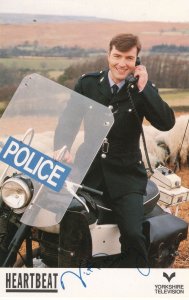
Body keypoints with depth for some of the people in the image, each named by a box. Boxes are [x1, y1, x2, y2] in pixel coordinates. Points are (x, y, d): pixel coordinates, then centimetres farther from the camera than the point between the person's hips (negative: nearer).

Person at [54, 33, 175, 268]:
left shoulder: (144, 91, -3)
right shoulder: (88, 83, 2)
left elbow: (166, 123, -17)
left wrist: (143, 88, -23)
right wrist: (61, 147, -13)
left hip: (125, 174, -2)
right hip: (88, 169, 2)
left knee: (134, 235, -17)